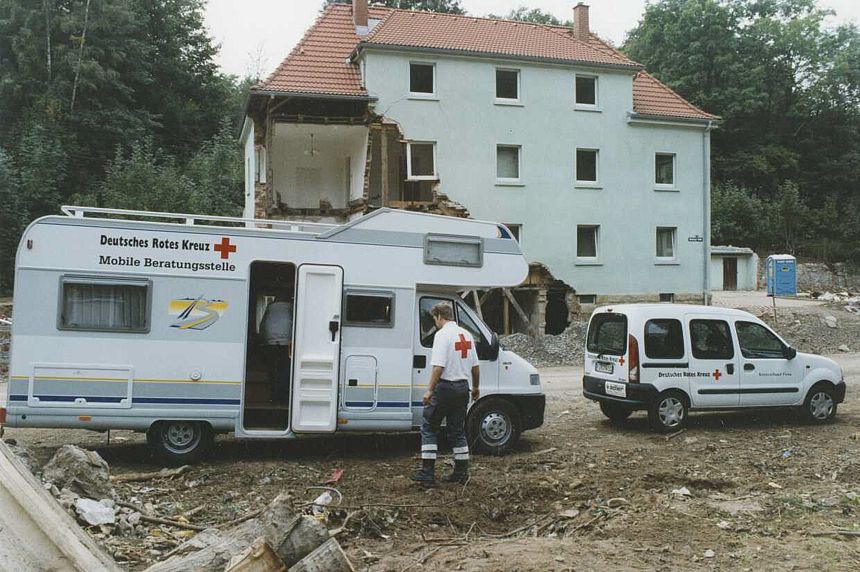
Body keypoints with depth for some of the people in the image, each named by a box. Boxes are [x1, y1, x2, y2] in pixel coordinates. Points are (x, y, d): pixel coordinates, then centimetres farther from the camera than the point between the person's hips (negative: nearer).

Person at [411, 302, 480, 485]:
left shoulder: (443, 334, -13)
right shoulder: (466, 334, 11)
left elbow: (438, 367, -22)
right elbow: (475, 366, 16)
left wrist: (430, 390, -19)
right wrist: (476, 387, 28)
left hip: (445, 387, -7)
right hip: (462, 388, 7)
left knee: (429, 428, 3)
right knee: (458, 431, 14)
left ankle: (427, 473, 0)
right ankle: (462, 472, 15)